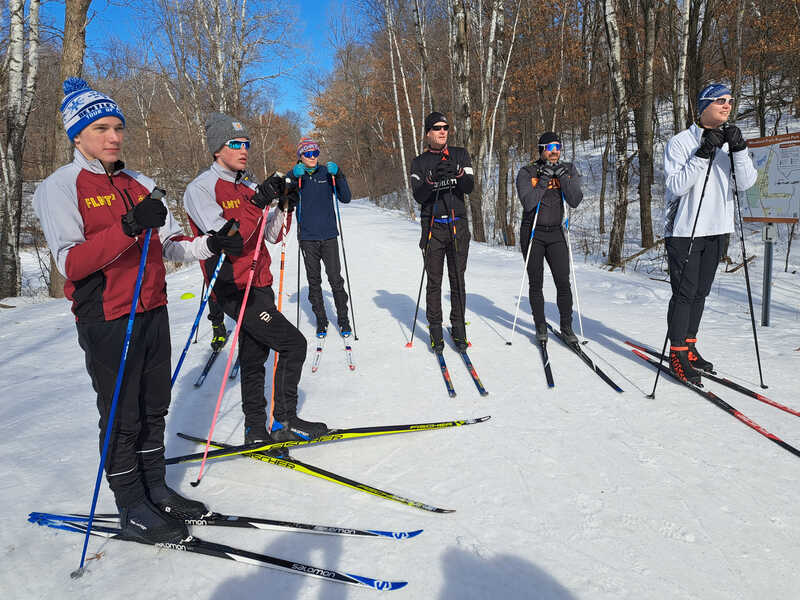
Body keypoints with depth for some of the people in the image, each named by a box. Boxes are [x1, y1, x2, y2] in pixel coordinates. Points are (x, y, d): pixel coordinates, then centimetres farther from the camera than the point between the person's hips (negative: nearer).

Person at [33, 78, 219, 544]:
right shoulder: (59, 188, -6)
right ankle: (132, 509, 18)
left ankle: (156, 489, 29)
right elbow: (71, 263, -18)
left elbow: (169, 245, 14)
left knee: (154, 409, 14)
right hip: (107, 318, -6)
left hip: (152, 311, 6)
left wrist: (209, 244, -6)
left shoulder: (140, 184, 12)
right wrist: (127, 227, -30)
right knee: (122, 417, 3)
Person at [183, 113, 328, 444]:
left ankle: (256, 430, 23)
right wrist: (258, 202, -26)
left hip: (259, 286, 8)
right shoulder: (200, 189, -8)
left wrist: (285, 207, -2)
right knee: (293, 343, -12)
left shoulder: (248, 186, 15)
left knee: (254, 357, 13)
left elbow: (272, 236, 15)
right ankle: (285, 422, 0)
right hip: (235, 289, -8)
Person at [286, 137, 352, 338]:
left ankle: (343, 319, 9)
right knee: (314, 281, 6)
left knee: (336, 279, -2)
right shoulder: (296, 175, 5)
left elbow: (345, 198, 1)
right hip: (307, 237, 0)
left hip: (329, 235, 0)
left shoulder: (327, 173, 6)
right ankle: (321, 320, 16)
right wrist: (293, 177, -23)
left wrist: (339, 175, -12)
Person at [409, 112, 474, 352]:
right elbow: (418, 196, -7)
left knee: (458, 280, 4)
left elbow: (469, 187, -2)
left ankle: (458, 329, 13)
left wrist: (458, 174, -23)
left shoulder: (461, 155, 9)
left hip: (458, 226, 1)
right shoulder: (420, 162, 6)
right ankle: (435, 330, 10)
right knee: (434, 282, 1)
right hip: (433, 227, -1)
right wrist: (433, 179, -25)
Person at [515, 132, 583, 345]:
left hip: (556, 233, 2)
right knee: (536, 283, 3)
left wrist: (562, 176, -17)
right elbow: (528, 203, -19)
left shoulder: (569, 170, 4)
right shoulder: (527, 173, -6)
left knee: (563, 281, -4)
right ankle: (540, 326, 15)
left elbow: (575, 201, -9)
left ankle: (566, 326, 9)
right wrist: (544, 179, -21)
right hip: (532, 233, -2)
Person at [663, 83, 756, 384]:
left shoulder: (731, 141, 8)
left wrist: (739, 148, -17)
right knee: (684, 292, -5)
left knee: (700, 291, 12)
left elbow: (747, 182, -4)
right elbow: (676, 186, -16)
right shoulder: (680, 142, -6)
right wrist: (703, 154, -23)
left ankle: (689, 347, 25)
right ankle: (677, 353, 5)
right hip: (684, 230, -6)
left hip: (717, 229, 6)